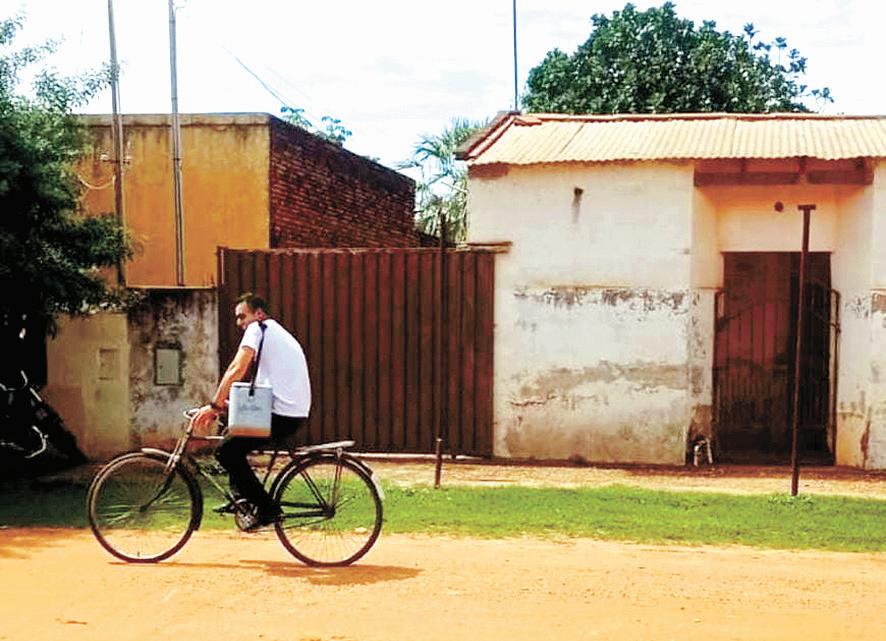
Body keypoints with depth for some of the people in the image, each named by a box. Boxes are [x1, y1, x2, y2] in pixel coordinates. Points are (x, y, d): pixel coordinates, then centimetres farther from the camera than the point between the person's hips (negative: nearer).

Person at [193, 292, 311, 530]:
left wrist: (214, 406, -14)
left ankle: (267, 508, -5)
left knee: (226, 451, -6)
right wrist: (227, 404, 19)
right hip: (296, 414, 10)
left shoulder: (258, 329, -2)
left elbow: (237, 369, -16)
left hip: (282, 416, -10)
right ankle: (241, 493, 23)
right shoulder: (280, 334, 27)